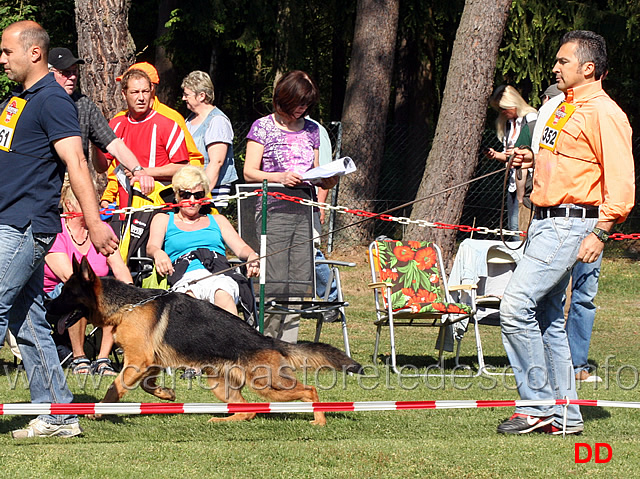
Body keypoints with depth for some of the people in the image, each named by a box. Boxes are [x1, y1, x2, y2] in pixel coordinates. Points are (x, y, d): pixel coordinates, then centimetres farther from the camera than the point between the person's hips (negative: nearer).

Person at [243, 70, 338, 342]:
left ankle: (288, 346, 4)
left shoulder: (311, 130, 17)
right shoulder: (264, 127, 3)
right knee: (274, 281, -12)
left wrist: (326, 180, 0)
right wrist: (280, 178, -17)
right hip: (273, 210, -5)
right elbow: (250, 172, -1)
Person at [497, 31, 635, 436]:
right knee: (547, 316, 11)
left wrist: (599, 234, -24)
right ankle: (565, 414, 16)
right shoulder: (565, 109, 17)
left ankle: (538, 405, -11)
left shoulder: (603, 113, -12)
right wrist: (535, 158, 15)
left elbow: (621, 180, -17)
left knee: (516, 306, -17)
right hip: (547, 221, 10)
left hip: (571, 225, -10)